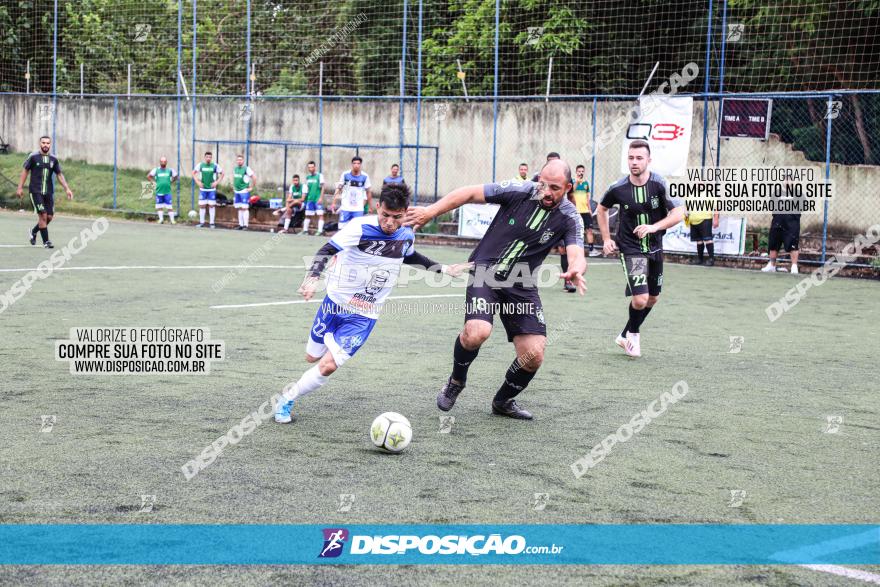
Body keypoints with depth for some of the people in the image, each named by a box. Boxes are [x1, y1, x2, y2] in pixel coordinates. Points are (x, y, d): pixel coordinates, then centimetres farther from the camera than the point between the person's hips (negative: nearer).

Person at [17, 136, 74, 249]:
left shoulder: (54, 159, 6)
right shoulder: (33, 157, -3)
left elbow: (59, 175, 12)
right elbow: (25, 171, 4)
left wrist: (67, 189, 2)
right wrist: (20, 187, 0)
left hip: (49, 192, 4)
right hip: (35, 191, -4)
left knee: (49, 217, 4)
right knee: (43, 215, -12)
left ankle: (34, 232, 30)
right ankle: (46, 241, -2)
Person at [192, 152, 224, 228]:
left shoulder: (215, 166, 0)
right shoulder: (200, 165, 2)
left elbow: (222, 174, 8)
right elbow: (193, 173, 12)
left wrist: (217, 182, -2)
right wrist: (197, 182, 1)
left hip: (212, 189, -1)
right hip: (203, 189, 1)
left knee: (212, 205, -1)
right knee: (201, 205, 2)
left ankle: (212, 223, 5)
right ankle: (201, 222, 11)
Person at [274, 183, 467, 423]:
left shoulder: (407, 235, -5)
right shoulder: (361, 227, -20)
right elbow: (327, 250, -24)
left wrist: (443, 269, 19)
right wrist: (312, 278, -41)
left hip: (364, 316, 2)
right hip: (336, 302, -1)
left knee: (328, 366, -13)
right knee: (313, 357, 14)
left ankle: (287, 399, 8)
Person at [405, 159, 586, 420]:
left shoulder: (570, 218, -7)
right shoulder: (520, 191, -12)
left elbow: (577, 256, -19)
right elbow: (469, 193, -5)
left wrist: (575, 271, -43)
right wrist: (430, 211, -10)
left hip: (521, 286, 3)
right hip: (485, 272, -3)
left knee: (534, 355, -7)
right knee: (477, 332, -28)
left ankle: (504, 400, 24)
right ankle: (456, 381, 5)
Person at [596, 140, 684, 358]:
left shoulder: (660, 184, -14)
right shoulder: (618, 188, -12)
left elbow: (678, 213, -17)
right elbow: (602, 209, 8)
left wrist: (654, 227, -30)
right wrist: (606, 239, 4)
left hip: (655, 248, 3)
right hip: (631, 249, -3)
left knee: (652, 299, 15)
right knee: (640, 299, -17)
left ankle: (626, 336, 37)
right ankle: (633, 333, 14)